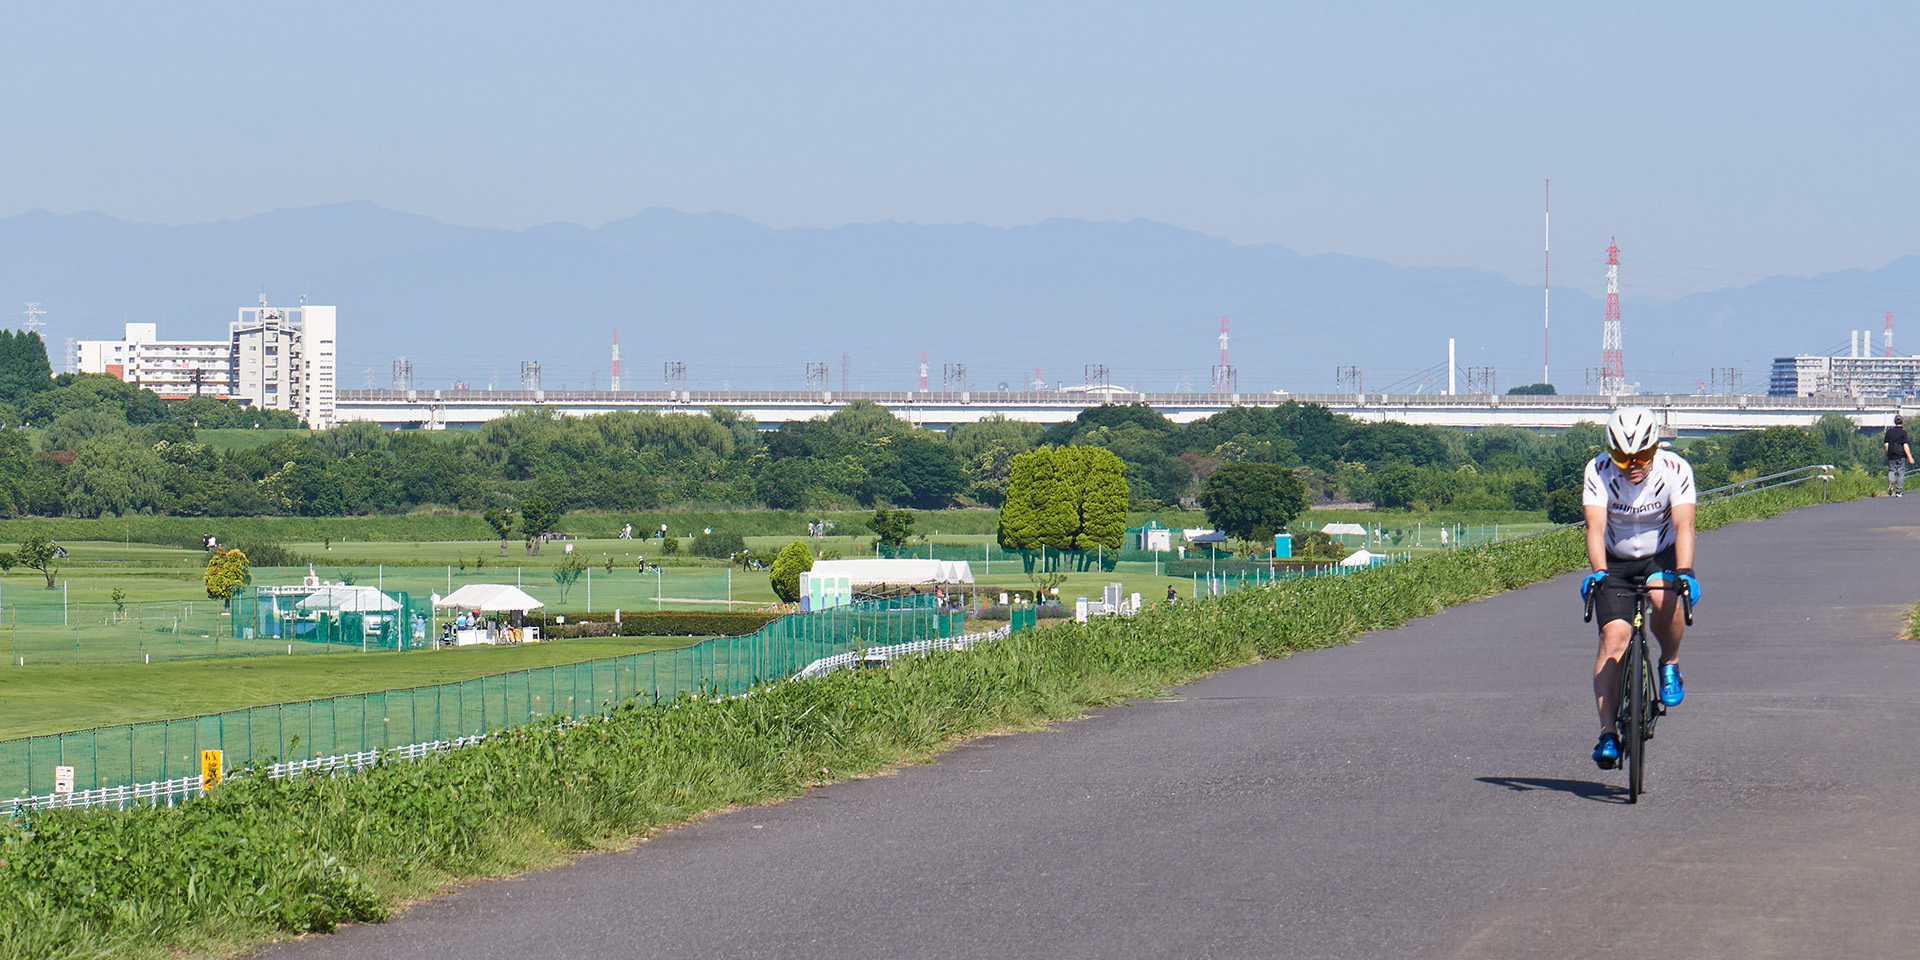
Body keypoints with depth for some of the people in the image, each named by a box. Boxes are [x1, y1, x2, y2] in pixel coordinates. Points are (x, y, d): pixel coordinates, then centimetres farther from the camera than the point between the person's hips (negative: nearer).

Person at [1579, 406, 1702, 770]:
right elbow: (1596, 526, -29)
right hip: (1615, 562, 1)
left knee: (1666, 599, -33)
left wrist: (1684, 572, -46)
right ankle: (1608, 732, -15)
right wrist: (1598, 572, -45)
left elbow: (1683, 525, -31)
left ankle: (1670, 664, -3)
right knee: (1614, 634, -17)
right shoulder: (1599, 471, -20)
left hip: (1661, 555, -1)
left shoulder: (1675, 470, -21)